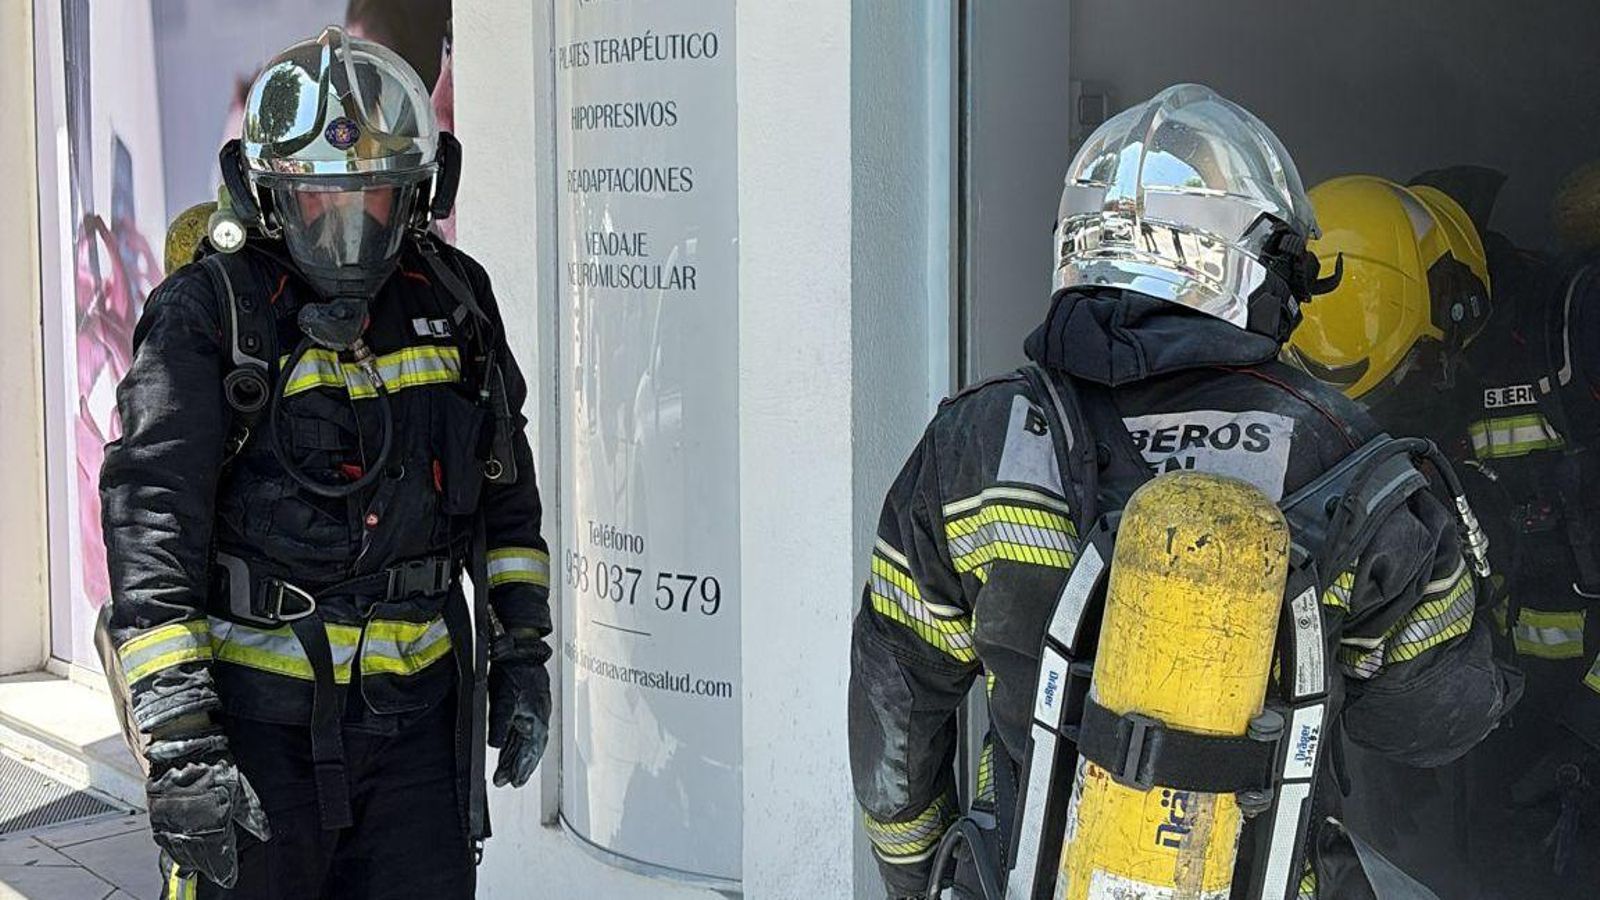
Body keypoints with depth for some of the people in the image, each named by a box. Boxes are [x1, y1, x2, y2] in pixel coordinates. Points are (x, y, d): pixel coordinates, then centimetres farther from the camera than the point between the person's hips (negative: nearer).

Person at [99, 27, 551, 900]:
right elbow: (150, 523, -16)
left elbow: (505, 487, 18)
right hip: (259, 719, -4)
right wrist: (176, 737, -23)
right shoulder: (208, 315, -9)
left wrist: (522, 648, 13)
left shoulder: (453, 301, 7)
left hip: (418, 712, 4)